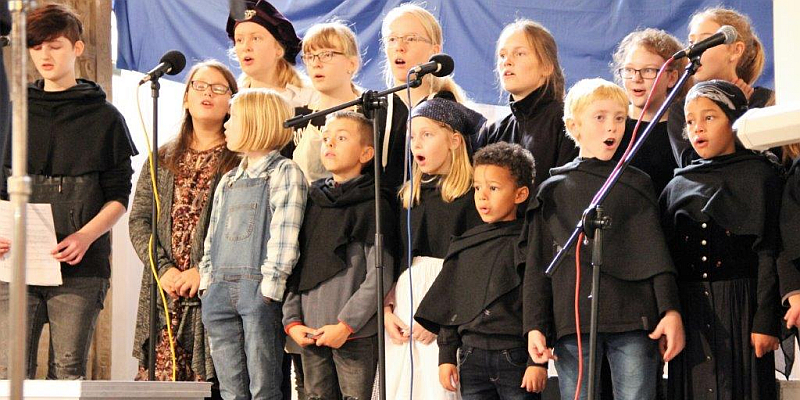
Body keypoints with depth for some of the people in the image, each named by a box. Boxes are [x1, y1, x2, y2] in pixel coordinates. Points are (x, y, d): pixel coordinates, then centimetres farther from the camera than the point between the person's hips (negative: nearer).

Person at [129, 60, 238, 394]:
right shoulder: (162, 160, 18)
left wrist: (205, 271, -14)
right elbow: (139, 220, 11)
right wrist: (164, 269, -5)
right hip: (163, 291, 4)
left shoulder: (242, 160, 3)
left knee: (209, 381, -9)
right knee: (156, 380, -3)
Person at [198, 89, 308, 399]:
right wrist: (207, 285, 9)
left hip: (259, 291, -7)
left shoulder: (284, 172, -1)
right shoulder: (228, 181, 22)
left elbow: (284, 236, -10)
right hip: (221, 290, 7)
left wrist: (269, 287, -17)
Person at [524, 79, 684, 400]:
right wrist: (534, 326, 1)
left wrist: (671, 312, -3)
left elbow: (657, 256, 7)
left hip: (633, 324, 0)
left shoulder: (637, 185, 12)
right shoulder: (552, 192, 12)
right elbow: (537, 265, 10)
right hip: (572, 324, 0)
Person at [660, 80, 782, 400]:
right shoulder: (679, 186, 14)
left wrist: (766, 321, -12)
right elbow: (665, 257, 14)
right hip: (689, 312, 4)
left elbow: (768, 253, -5)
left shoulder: (759, 175, 0)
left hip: (740, 310, -4)